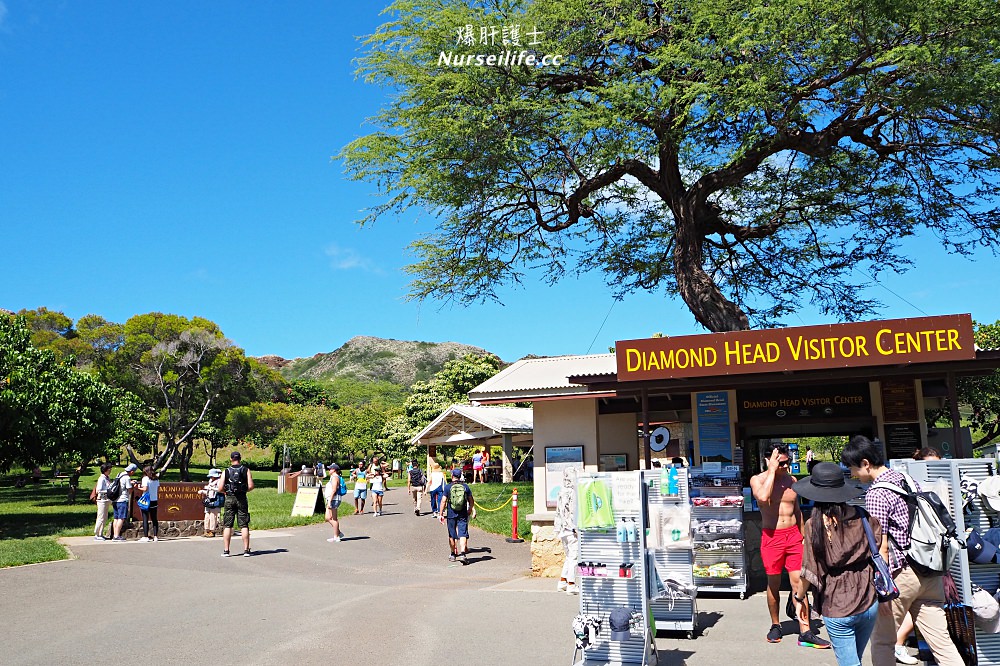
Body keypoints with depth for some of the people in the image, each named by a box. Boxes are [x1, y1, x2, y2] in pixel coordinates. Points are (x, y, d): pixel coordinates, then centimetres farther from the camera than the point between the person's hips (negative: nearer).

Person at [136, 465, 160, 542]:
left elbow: (145, 489, -17)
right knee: (154, 519, 9)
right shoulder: (156, 479, 8)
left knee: (145, 519, 0)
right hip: (154, 501, 5)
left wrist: (139, 487, -1)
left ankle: (145, 536, -1)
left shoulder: (145, 478, -9)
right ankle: (155, 536, 8)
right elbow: (158, 490, 9)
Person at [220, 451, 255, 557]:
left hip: (229, 499, 0)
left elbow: (221, 488, -2)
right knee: (244, 525, 3)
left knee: (227, 525, 6)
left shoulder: (226, 471, 2)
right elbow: (251, 486, -6)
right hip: (242, 499, 0)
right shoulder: (246, 470, 2)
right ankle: (246, 550, 1)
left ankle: (226, 550, 5)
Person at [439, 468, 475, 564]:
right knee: (463, 534, -4)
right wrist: (471, 510, 27)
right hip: (463, 514, 0)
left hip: (451, 515, 0)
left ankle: (453, 554, 24)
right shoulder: (465, 486, 2)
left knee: (452, 535, 12)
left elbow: (444, 501, -5)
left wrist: (441, 514, 0)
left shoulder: (448, 487, -3)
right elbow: (471, 501, 10)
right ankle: (463, 553, -21)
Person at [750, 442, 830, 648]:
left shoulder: (791, 480, 8)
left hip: (793, 535, 3)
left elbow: (797, 510, 18)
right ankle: (775, 625, 26)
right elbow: (763, 497, -30)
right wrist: (772, 470, -23)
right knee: (773, 583, 9)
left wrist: (802, 536, 15)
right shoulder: (758, 480, -6)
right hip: (772, 537, -3)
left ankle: (805, 633, 2)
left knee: (798, 582, -1)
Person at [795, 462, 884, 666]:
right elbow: (882, 551, 1)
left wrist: (800, 598, 4)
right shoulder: (862, 517, -3)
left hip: (837, 609, -4)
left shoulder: (814, 525, -14)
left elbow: (809, 571, -10)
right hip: (869, 603, 5)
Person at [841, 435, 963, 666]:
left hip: (900, 574, -8)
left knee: (882, 641, 8)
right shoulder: (910, 481, 10)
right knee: (941, 641, 8)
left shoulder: (876, 494, -14)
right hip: (930, 574, 8)